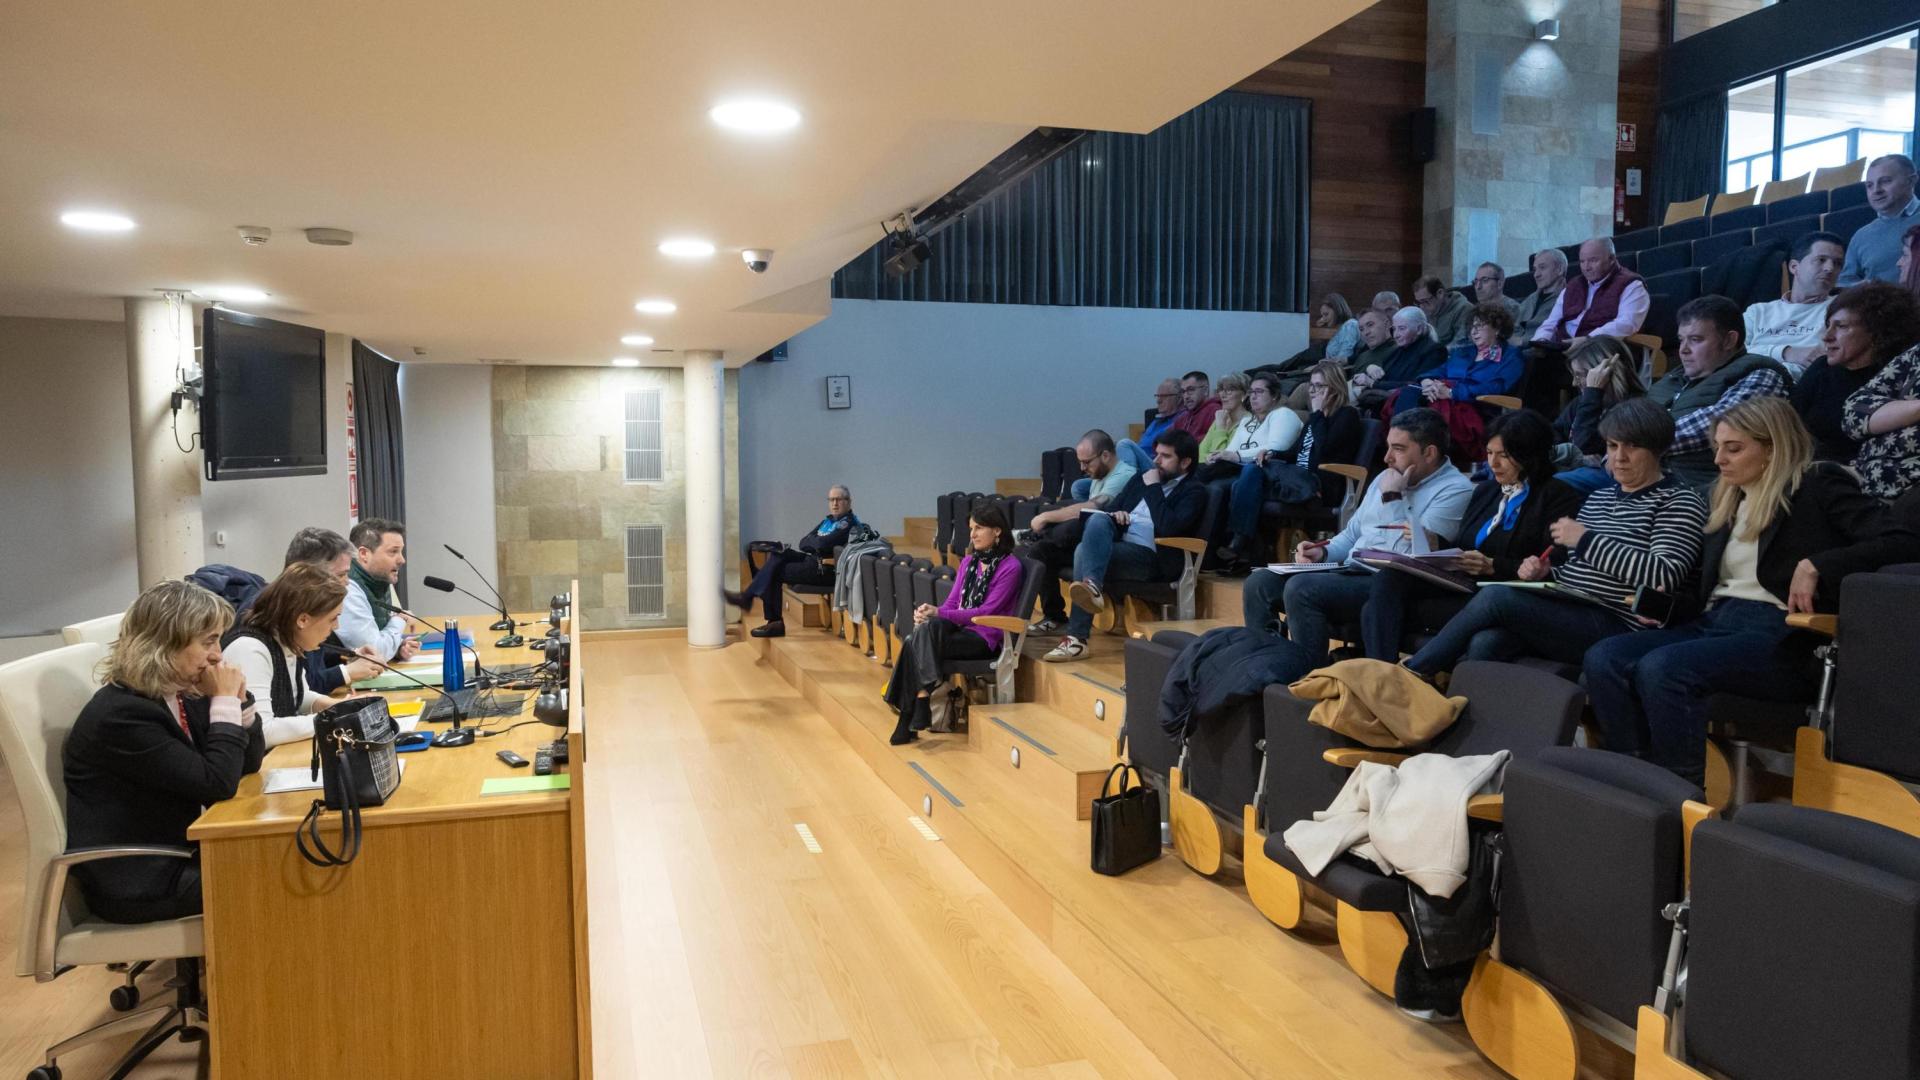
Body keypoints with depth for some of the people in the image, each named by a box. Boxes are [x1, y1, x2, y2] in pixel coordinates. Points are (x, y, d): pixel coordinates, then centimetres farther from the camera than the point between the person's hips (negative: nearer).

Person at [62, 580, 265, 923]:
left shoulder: (182, 692, 3)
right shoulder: (122, 714, -22)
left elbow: (247, 764, 8)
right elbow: (217, 784, -25)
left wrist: (236, 698, -6)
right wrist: (225, 702, -17)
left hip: (176, 853, 8)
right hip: (135, 882, -8)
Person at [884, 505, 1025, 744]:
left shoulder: (1010, 566, -6)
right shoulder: (968, 562, 16)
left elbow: (987, 611, -13)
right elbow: (952, 602, 13)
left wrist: (939, 613, -19)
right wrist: (930, 612, -11)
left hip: (985, 638, -6)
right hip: (958, 628, 6)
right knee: (926, 628, -28)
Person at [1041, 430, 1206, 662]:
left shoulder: (1194, 493, 4)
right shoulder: (1142, 478, 24)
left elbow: (1169, 528, -14)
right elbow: (1112, 508, 27)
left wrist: (1153, 488, -7)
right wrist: (1114, 516, 3)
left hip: (1151, 557, -6)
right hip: (1116, 545, 6)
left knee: (1085, 551, -27)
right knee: (1098, 519, -26)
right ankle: (1092, 586, -39)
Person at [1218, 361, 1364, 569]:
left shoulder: (1347, 415, 0)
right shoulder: (1316, 417, 24)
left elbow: (1323, 451, -14)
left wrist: (1318, 413, -7)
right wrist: (1272, 455, 4)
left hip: (1321, 488, -8)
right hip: (1299, 480, 8)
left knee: (1254, 470, -22)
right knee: (1251, 470, -17)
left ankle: (1240, 544, -22)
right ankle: (1239, 544, -27)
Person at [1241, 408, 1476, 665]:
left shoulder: (1455, 489, -5)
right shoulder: (1386, 478, 19)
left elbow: (1413, 558, -16)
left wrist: (1392, 498, -11)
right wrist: (1323, 552, 6)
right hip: (1349, 570, 8)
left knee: (1301, 588, -30)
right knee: (1260, 582, -8)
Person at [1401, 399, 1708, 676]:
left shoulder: (1679, 502, 1)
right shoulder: (1600, 497, 25)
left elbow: (1664, 577, -16)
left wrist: (1586, 539, -15)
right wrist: (1545, 570, 2)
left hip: (1617, 626, -7)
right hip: (1566, 616, 7)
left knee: (1494, 596, -24)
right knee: (1484, 643, -26)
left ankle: (1411, 671, -11)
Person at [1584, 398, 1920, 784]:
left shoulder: (1818, 484, 2)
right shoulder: (1729, 499, 23)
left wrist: (1815, 565, -19)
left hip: (1780, 637, -7)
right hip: (1714, 622, 7)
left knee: (1661, 668, -34)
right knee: (1603, 658, -19)